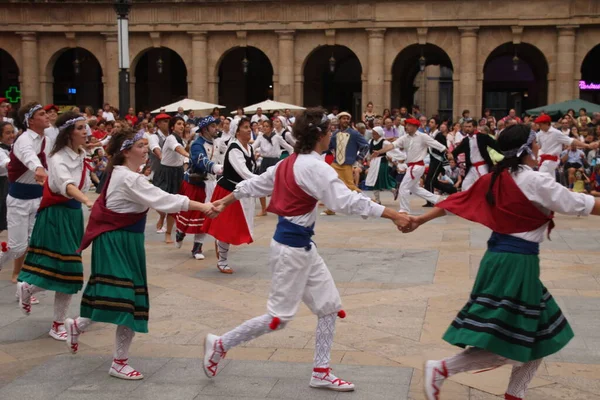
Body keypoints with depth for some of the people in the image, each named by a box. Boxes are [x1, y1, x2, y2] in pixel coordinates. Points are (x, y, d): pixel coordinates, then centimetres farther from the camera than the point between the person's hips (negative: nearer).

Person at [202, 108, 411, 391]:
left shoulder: (291, 162, 7)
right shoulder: (314, 167, -21)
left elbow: (255, 184, 16)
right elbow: (348, 201, -28)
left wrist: (225, 202, 28)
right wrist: (393, 215, -28)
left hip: (302, 246, 10)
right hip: (291, 247, -10)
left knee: (329, 307, 11)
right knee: (278, 318, 1)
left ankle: (321, 373, 18)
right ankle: (220, 344, 16)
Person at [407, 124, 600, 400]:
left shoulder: (495, 179, 7)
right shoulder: (536, 182, -14)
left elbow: (455, 202, 12)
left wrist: (420, 219, 22)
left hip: (499, 257, 9)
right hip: (517, 263, -9)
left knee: (541, 335, 18)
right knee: (505, 346, -3)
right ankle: (441, 369, -3)